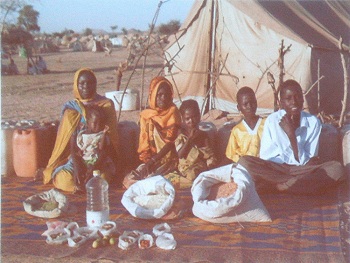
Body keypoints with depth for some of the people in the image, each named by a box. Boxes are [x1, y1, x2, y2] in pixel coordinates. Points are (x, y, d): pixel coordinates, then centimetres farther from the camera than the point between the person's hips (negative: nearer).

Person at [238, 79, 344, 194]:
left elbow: (306, 162, -6)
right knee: (244, 161, -27)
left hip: (303, 171, 1)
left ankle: (277, 186, -31)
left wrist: (291, 135, -18)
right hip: (275, 169, 0)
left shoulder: (313, 122, -3)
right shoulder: (272, 120, -4)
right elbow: (264, 157, -8)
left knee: (336, 168, -26)